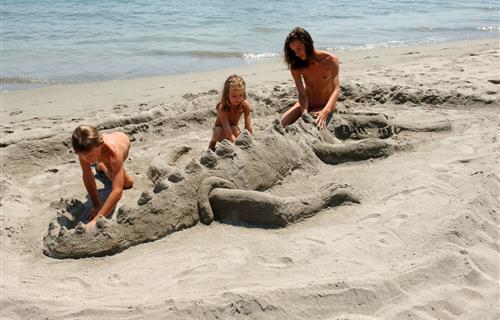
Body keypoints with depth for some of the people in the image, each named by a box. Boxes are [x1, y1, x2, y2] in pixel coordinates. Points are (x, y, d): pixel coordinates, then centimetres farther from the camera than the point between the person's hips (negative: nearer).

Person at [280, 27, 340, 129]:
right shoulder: (296, 66, -10)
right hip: (307, 105, 3)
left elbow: (336, 90, -24)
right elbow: (302, 94, -14)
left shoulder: (330, 60, -18)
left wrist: (325, 112, -42)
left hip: (325, 106, -3)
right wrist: (304, 113, -36)